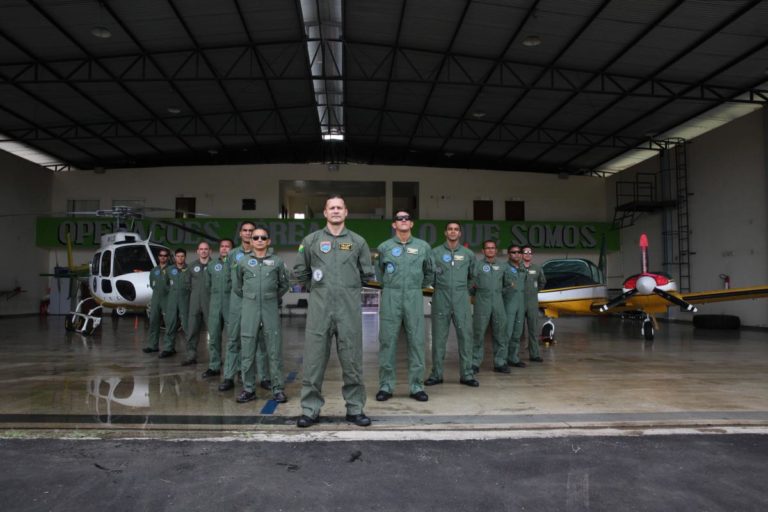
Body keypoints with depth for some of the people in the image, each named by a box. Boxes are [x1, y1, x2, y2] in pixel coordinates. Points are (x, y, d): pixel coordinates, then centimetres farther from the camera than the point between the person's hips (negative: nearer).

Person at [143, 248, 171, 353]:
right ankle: (152, 345, 8)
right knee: (153, 321, 3)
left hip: (167, 298, -5)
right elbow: (151, 284, 21)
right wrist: (158, 290, 10)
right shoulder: (154, 271, 18)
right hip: (156, 298, 5)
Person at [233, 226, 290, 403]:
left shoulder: (277, 261, 3)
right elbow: (237, 287, 17)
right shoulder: (243, 262, 5)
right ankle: (248, 389, 15)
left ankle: (277, 389, 9)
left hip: (271, 310, -1)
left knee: (275, 350, 1)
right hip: (249, 311, 1)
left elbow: (284, 285, 15)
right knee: (247, 351, 4)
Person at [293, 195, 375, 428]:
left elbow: (367, 273, 15)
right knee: (314, 359, 2)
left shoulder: (358, 241, 7)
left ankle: (355, 409, 16)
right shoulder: (311, 240, 7)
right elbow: (300, 271, 14)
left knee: (352, 360, 5)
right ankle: (310, 409, 13)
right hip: (319, 307, 0)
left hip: (349, 308, 0)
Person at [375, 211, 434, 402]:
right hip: (391, 297, 0)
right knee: (387, 340, 1)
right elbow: (379, 272, 19)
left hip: (414, 297, 1)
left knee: (416, 340, 1)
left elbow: (429, 272, 19)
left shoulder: (423, 246, 6)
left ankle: (416, 386, 10)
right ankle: (386, 385, 10)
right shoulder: (384, 247, 5)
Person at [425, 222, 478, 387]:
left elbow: (472, 276, 20)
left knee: (465, 335, -1)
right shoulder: (436, 252, 3)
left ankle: (466, 374, 6)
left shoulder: (468, 254, 9)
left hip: (461, 299, 1)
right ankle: (436, 374, 11)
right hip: (441, 298, -1)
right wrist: (440, 287, 2)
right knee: (439, 336, 3)